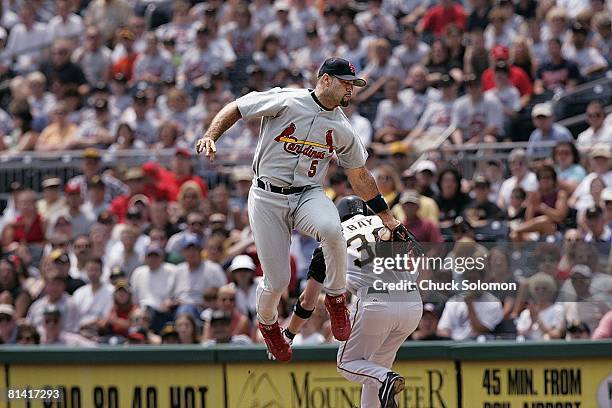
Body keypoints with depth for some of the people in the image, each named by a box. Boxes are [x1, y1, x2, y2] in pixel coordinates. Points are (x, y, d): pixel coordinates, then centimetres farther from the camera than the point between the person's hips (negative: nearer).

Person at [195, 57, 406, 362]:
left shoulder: (342, 128, 7)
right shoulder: (285, 102, -8)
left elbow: (359, 175, 18)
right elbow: (235, 109, -2)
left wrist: (387, 217, 19)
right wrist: (210, 136, -19)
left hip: (308, 196, 3)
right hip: (267, 198, -2)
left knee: (331, 229, -35)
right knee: (277, 280, -6)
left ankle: (336, 299, -11)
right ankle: (267, 322, 31)